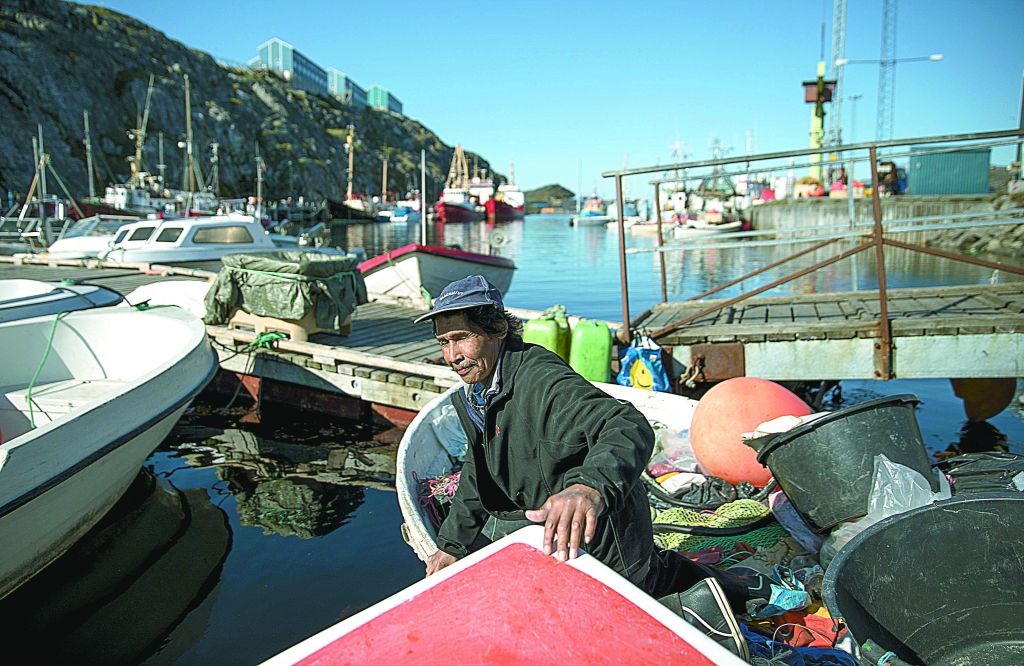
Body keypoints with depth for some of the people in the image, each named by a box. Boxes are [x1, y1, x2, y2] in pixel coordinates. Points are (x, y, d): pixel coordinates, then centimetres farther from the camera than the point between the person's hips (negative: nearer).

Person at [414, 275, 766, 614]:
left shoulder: (540, 381, -32)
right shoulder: (470, 396, -1)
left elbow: (629, 427, -46)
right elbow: (476, 475, 13)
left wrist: (591, 486, -64)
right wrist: (452, 545, 12)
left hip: (604, 535, -9)